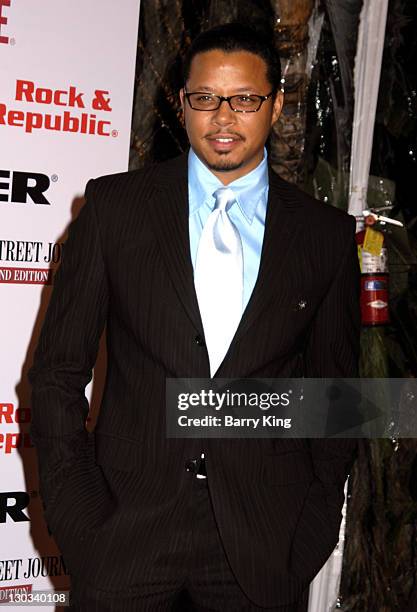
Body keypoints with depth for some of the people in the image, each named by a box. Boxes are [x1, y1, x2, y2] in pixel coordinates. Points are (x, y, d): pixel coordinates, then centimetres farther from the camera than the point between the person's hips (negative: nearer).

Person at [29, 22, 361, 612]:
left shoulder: (327, 233, 1)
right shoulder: (114, 205, -1)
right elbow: (59, 372, 0)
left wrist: (313, 530, 2)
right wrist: (77, 518, -5)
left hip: (262, 543, 1)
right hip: (124, 529, 0)